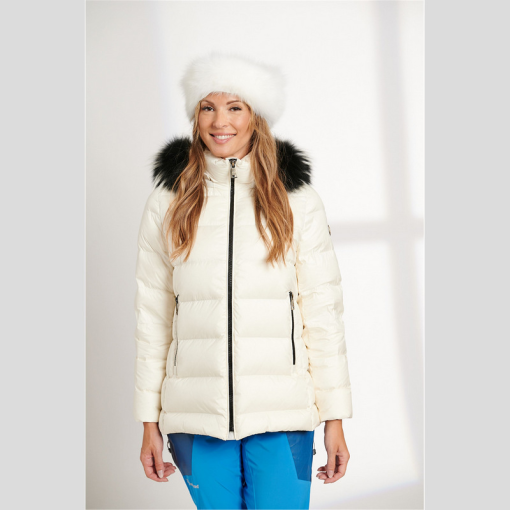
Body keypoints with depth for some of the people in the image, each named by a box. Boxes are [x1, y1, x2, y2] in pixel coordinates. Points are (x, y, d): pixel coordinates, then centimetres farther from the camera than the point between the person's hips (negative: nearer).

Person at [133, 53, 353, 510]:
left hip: (281, 417, -1)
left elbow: (323, 311, 2)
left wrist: (335, 419, -1)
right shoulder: (169, 199, 5)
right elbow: (152, 314, 7)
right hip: (197, 418, 1)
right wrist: (150, 423, 6)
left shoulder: (297, 199, 2)